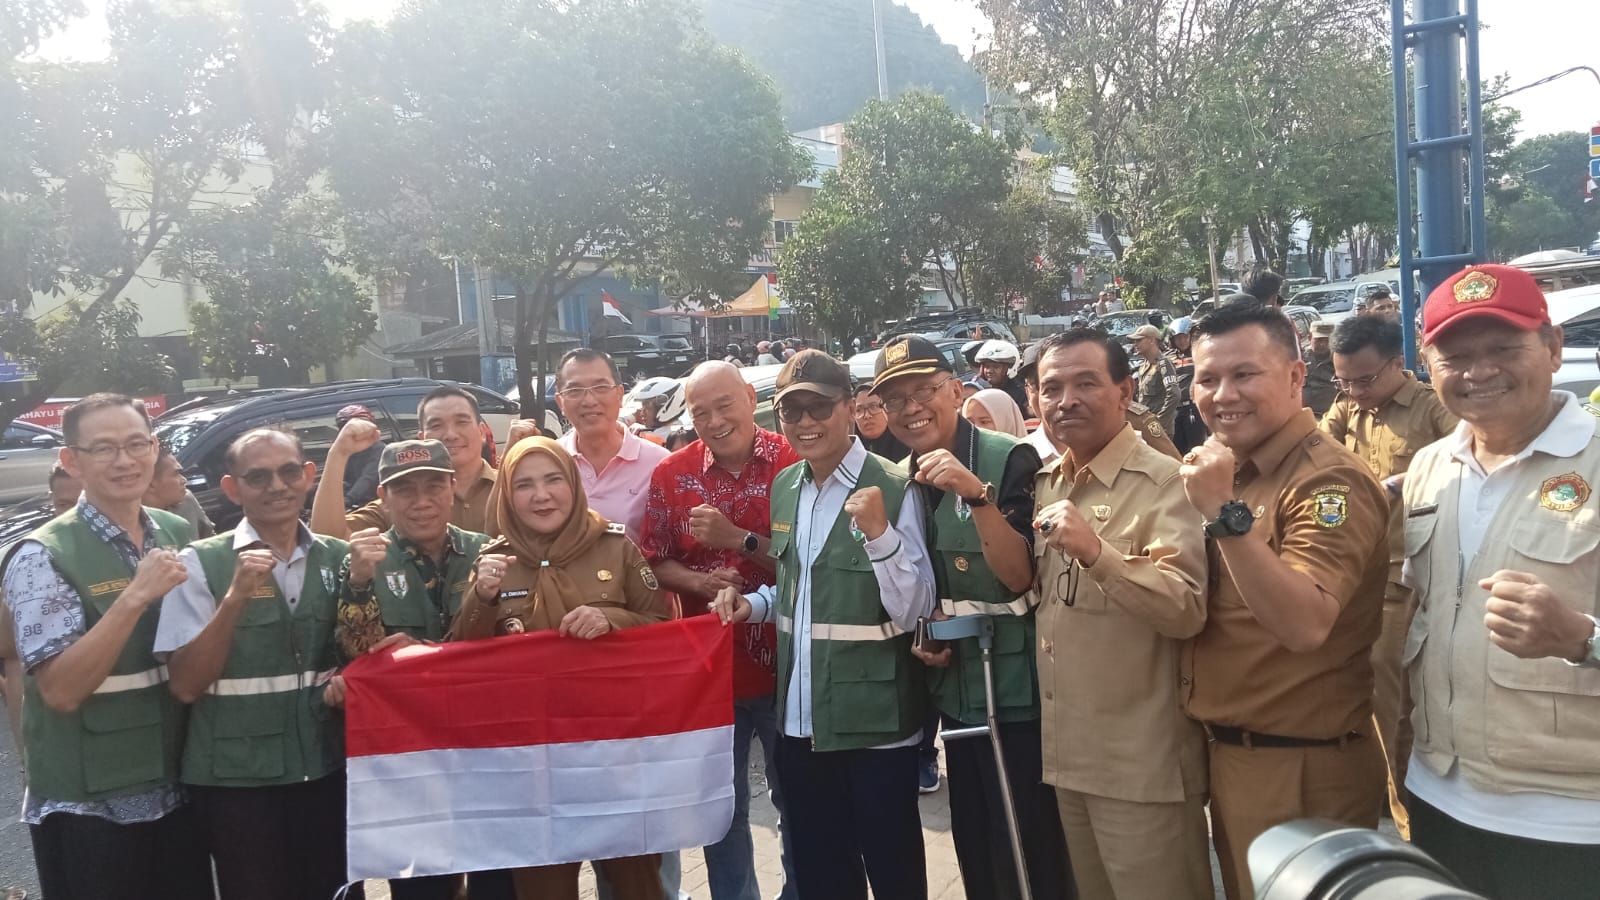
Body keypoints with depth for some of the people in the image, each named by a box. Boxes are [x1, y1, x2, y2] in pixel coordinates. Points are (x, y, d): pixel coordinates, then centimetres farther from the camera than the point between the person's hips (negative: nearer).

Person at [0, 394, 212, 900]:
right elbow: (61, 690, -21)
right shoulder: (43, 556, -13)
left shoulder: (181, 536, 3)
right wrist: (135, 597, -28)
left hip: (179, 793, 5)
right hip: (86, 808, -5)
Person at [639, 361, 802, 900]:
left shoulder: (796, 463, -11)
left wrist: (739, 539, -22)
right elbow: (655, 564, 3)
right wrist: (699, 582, -16)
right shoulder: (670, 474, -1)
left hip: (785, 662, -2)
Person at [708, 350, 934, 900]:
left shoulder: (892, 489, -13)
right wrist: (753, 603, 1)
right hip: (799, 721, 6)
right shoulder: (783, 487, 7)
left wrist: (878, 531, -31)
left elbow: (912, 610, -18)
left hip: (875, 724, -6)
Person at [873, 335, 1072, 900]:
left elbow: (1019, 576, -21)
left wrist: (976, 493, -31)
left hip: (1015, 691, -6)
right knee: (975, 853, 18)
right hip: (956, 692, 6)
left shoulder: (1009, 460, -14)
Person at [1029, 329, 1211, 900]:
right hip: (1066, 751, 7)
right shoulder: (1044, 483, 8)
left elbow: (1186, 610, -26)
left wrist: (1095, 551, -35)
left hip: (1142, 761, -7)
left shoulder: (1162, 482, -14)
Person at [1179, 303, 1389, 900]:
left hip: (1304, 769, -8)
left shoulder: (1329, 480, -19)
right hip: (1228, 753, 8)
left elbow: (1304, 625, -32)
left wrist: (1226, 514, -34)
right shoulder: (1226, 469, 6)